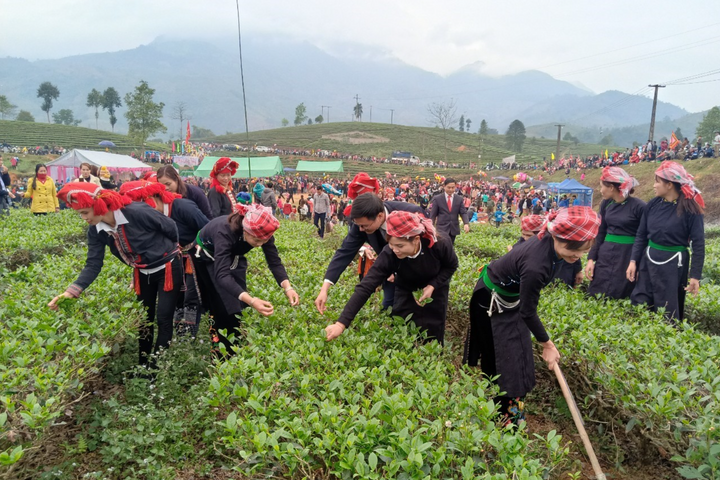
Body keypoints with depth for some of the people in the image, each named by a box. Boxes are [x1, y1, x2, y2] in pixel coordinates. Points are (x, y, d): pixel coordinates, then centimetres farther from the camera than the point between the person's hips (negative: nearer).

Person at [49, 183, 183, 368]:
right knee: (144, 320, 15)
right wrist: (72, 291, -24)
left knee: (164, 319, -4)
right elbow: (93, 265, -9)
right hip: (143, 273, 6)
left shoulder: (137, 212, -29)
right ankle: (144, 366, 31)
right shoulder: (96, 231, -10)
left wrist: (168, 251, 3)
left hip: (167, 268, -6)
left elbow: (172, 229, -16)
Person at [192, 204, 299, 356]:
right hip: (207, 258, -4)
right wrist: (251, 300, -64)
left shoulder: (262, 231, -29)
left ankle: (237, 351, 13)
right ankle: (223, 356, 12)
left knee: (239, 306, -1)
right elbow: (222, 274, -51)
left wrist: (288, 287, -40)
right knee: (222, 309, -2)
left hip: (233, 257, 4)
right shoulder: (224, 232, -44)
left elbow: (275, 262, -22)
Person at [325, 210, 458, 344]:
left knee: (433, 336, 5)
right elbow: (365, 287, -40)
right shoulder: (389, 255, -36)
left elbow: (451, 266, -12)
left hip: (435, 288, 0)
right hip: (406, 291, 1)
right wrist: (341, 323, -47)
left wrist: (432, 285, -29)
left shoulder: (440, 244, -36)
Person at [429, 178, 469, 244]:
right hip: (442, 228, -3)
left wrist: (466, 223, -18)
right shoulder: (437, 198, -2)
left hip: (454, 228, 4)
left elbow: (463, 212, 0)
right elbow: (433, 214, 0)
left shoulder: (459, 199, 5)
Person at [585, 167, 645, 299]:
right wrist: (591, 258, 5)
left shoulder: (639, 206, -12)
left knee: (620, 300, 3)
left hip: (628, 257, -5)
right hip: (605, 255, 5)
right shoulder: (605, 204, 6)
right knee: (596, 298, 5)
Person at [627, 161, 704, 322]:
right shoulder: (652, 205, 0)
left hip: (673, 265, -5)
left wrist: (695, 275, -12)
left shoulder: (690, 209, -13)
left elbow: (698, 245, -10)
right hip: (648, 261, 5)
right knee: (638, 308, 10)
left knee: (668, 314, 7)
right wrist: (633, 261, 1)